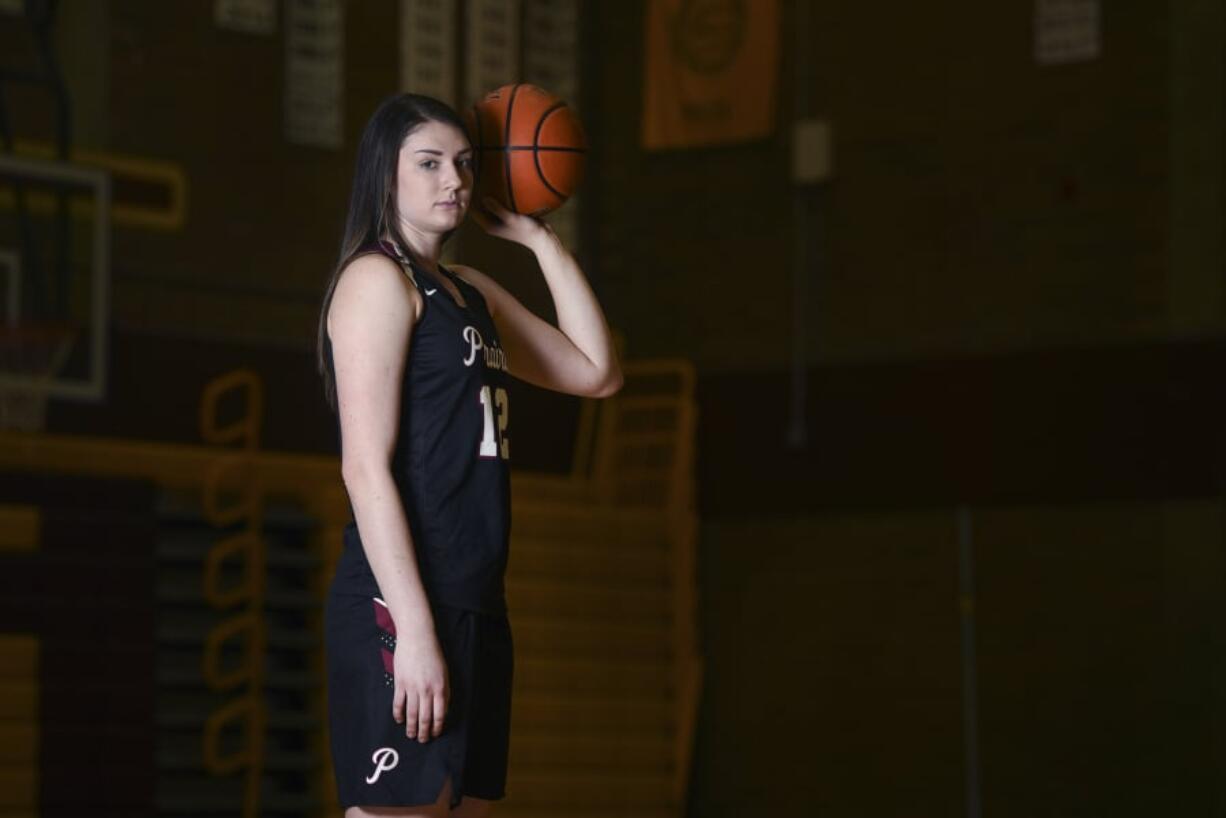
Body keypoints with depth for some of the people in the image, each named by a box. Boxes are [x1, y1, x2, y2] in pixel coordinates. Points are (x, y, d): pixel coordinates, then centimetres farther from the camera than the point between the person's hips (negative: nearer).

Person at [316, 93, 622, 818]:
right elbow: (366, 468, -13)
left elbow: (598, 373, 19)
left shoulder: (472, 292, 19)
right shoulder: (377, 280, -5)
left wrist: (539, 238, 15)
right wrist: (414, 630, -20)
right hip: (399, 608, -9)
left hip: (475, 607, 9)